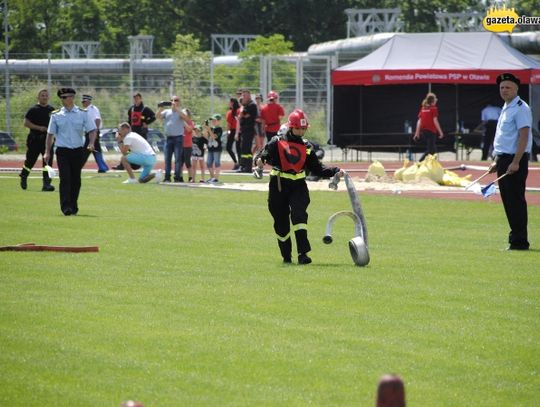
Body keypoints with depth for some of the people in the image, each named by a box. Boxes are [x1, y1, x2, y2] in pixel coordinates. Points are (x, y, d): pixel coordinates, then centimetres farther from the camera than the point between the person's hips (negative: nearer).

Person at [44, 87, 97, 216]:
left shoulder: (83, 114, 4)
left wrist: (91, 143, -16)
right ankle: (65, 207, -16)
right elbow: (50, 134, 7)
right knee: (65, 179, -12)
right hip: (62, 151, -1)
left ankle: (74, 207, 18)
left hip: (78, 151, 1)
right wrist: (47, 152, 1)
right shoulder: (56, 115, 4)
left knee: (76, 180, 7)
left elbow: (92, 130, 3)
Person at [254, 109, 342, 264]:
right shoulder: (277, 142, 2)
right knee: (281, 222, 4)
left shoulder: (306, 147, 12)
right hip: (278, 186, -1)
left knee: (299, 214, -20)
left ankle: (303, 253, -25)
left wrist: (335, 171, 2)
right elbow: (263, 154, -9)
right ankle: (286, 256, 20)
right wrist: (259, 160, -32)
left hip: (298, 186, 1)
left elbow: (317, 169, 14)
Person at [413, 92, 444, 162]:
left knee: (433, 149, 17)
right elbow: (435, 121, -13)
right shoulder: (433, 108, -8)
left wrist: (417, 133, 10)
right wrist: (440, 132, -9)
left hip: (424, 131, 7)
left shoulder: (423, 108, 10)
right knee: (430, 150, -6)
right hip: (431, 131, -7)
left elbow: (419, 121, 8)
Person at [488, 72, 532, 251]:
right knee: (508, 201, 11)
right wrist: (497, 161, 21)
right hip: (504, 159, 10)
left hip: (515, 160, -10)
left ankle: (519, 241, -7)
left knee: (515, 201, -9)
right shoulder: (506, 109, 18)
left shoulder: (521, 109, -12)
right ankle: (515, 238, 17)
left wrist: (515, 163, -23)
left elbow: (523, 136, -18)